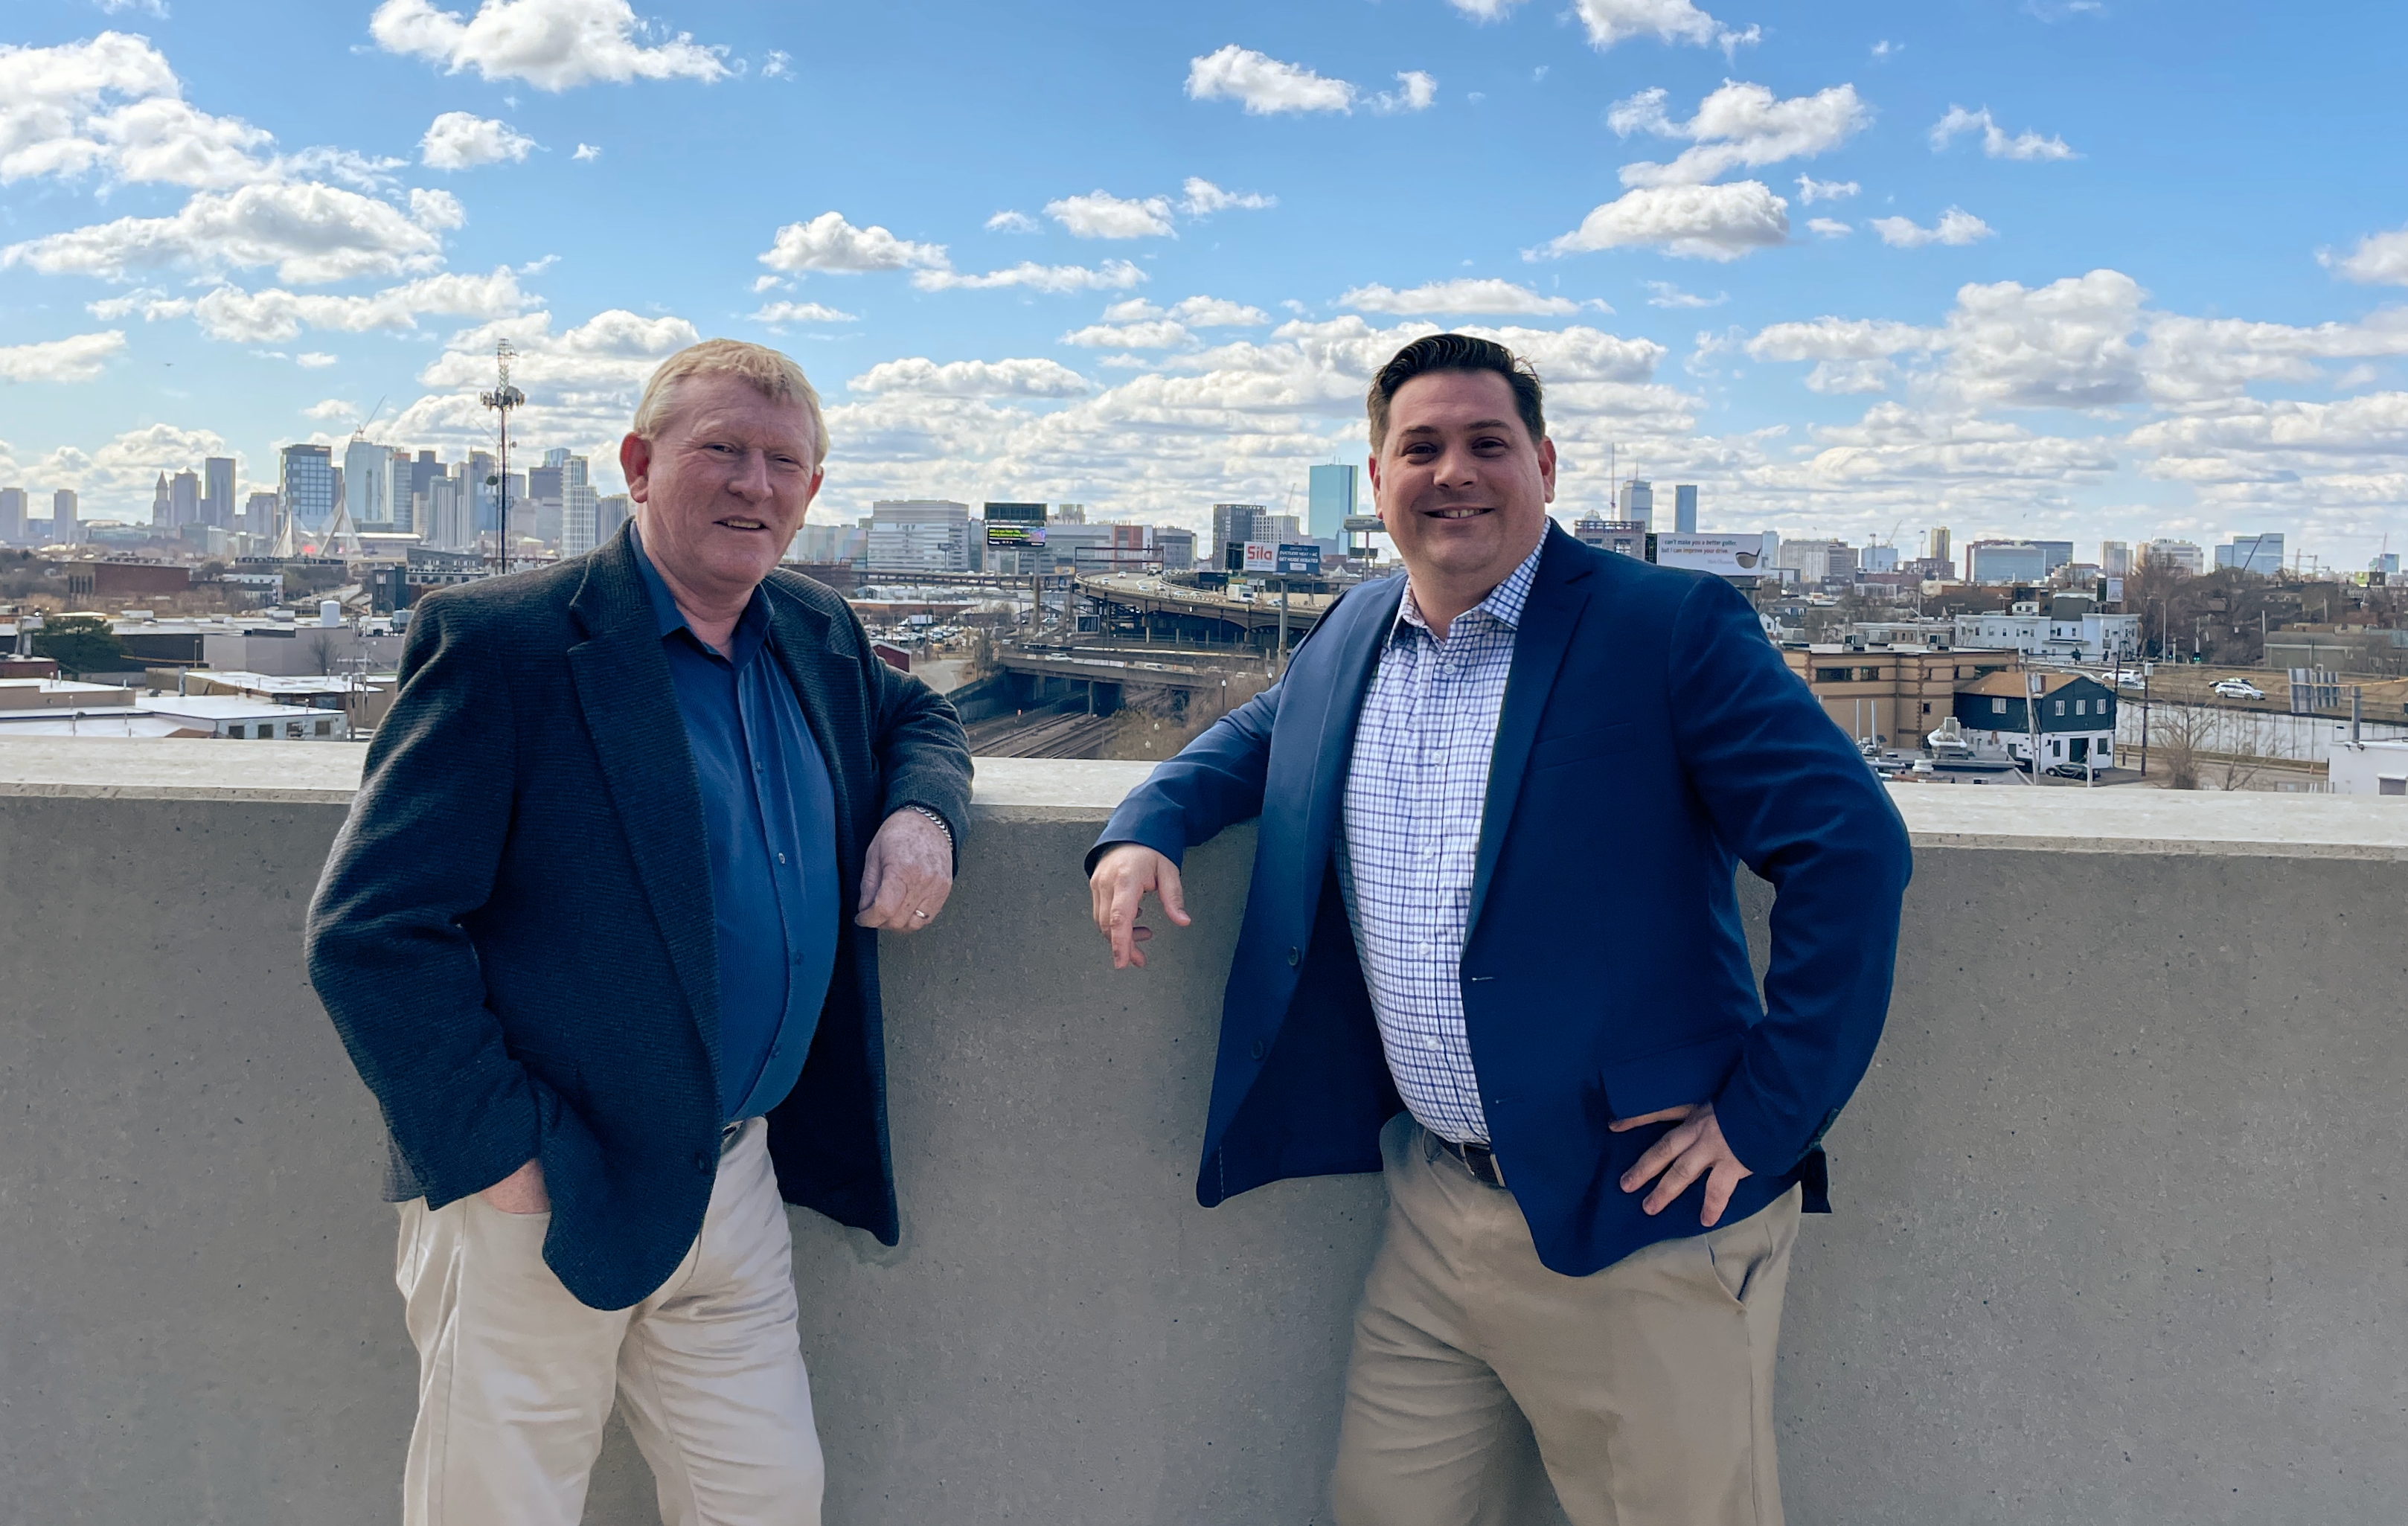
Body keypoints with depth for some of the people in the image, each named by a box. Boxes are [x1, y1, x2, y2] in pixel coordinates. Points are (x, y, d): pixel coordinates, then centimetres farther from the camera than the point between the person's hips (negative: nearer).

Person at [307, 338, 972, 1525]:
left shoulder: (817, 636, 7)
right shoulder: (501, 641, -13)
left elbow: (915, 718, 26)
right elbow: (369, 929, -16)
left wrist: (923, 811, 2)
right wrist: (496, 1155, -19)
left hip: (740, 1189, 6)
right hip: (541, 1202, -5)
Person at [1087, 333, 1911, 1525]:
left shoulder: (1671, 627, -10)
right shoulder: (1349, 641, 10)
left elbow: (1852, 848, -15)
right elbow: (1250, 739, 27)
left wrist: (1767, 1116, -15)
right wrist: (1143, 825, 5)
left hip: (1636, 1220, -5)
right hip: (1432, 1215, 6)